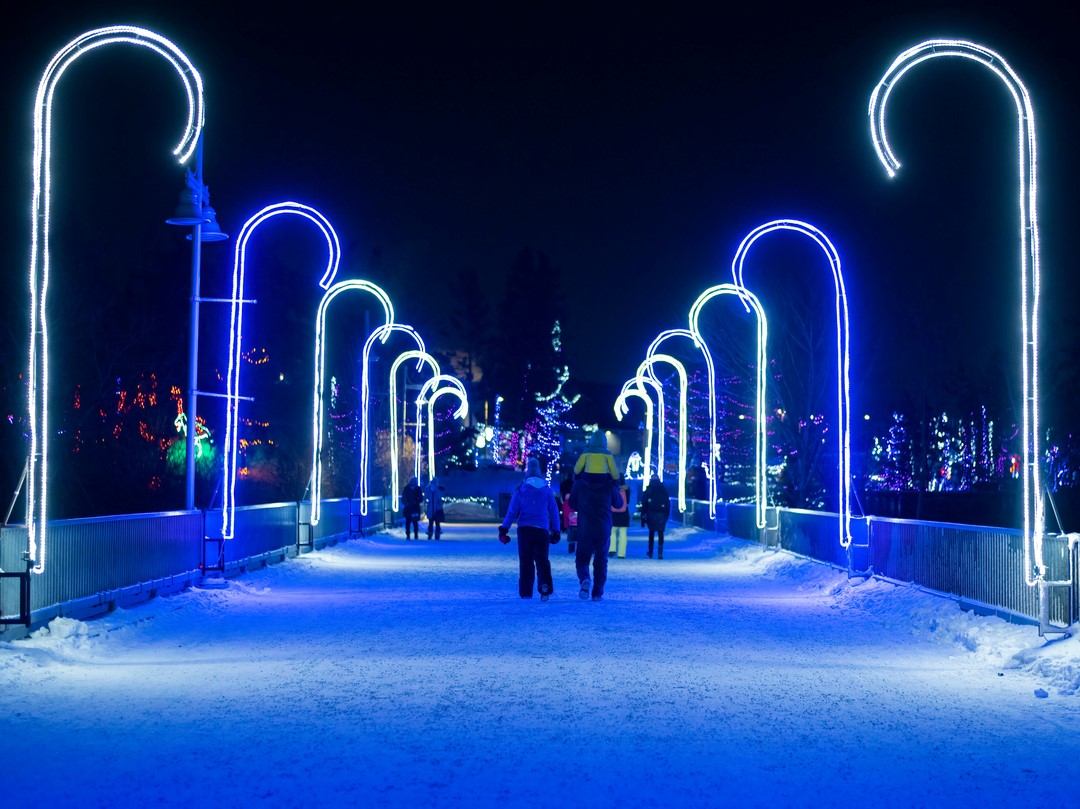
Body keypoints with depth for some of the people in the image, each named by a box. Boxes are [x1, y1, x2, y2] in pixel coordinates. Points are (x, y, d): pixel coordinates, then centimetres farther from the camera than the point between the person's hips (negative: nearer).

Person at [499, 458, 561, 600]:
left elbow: (513, 511, -2)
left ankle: (526, 592, 0)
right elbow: (554, 512, 10)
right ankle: (545, 586, -19)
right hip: (542, 530, 1)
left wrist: (504, 528, 2)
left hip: (525, 530, -1)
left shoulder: (521, 489, 0)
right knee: (542, 560, 5)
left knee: (525, 562, 4)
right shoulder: (547, 490, 8)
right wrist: (555, 531, 15)